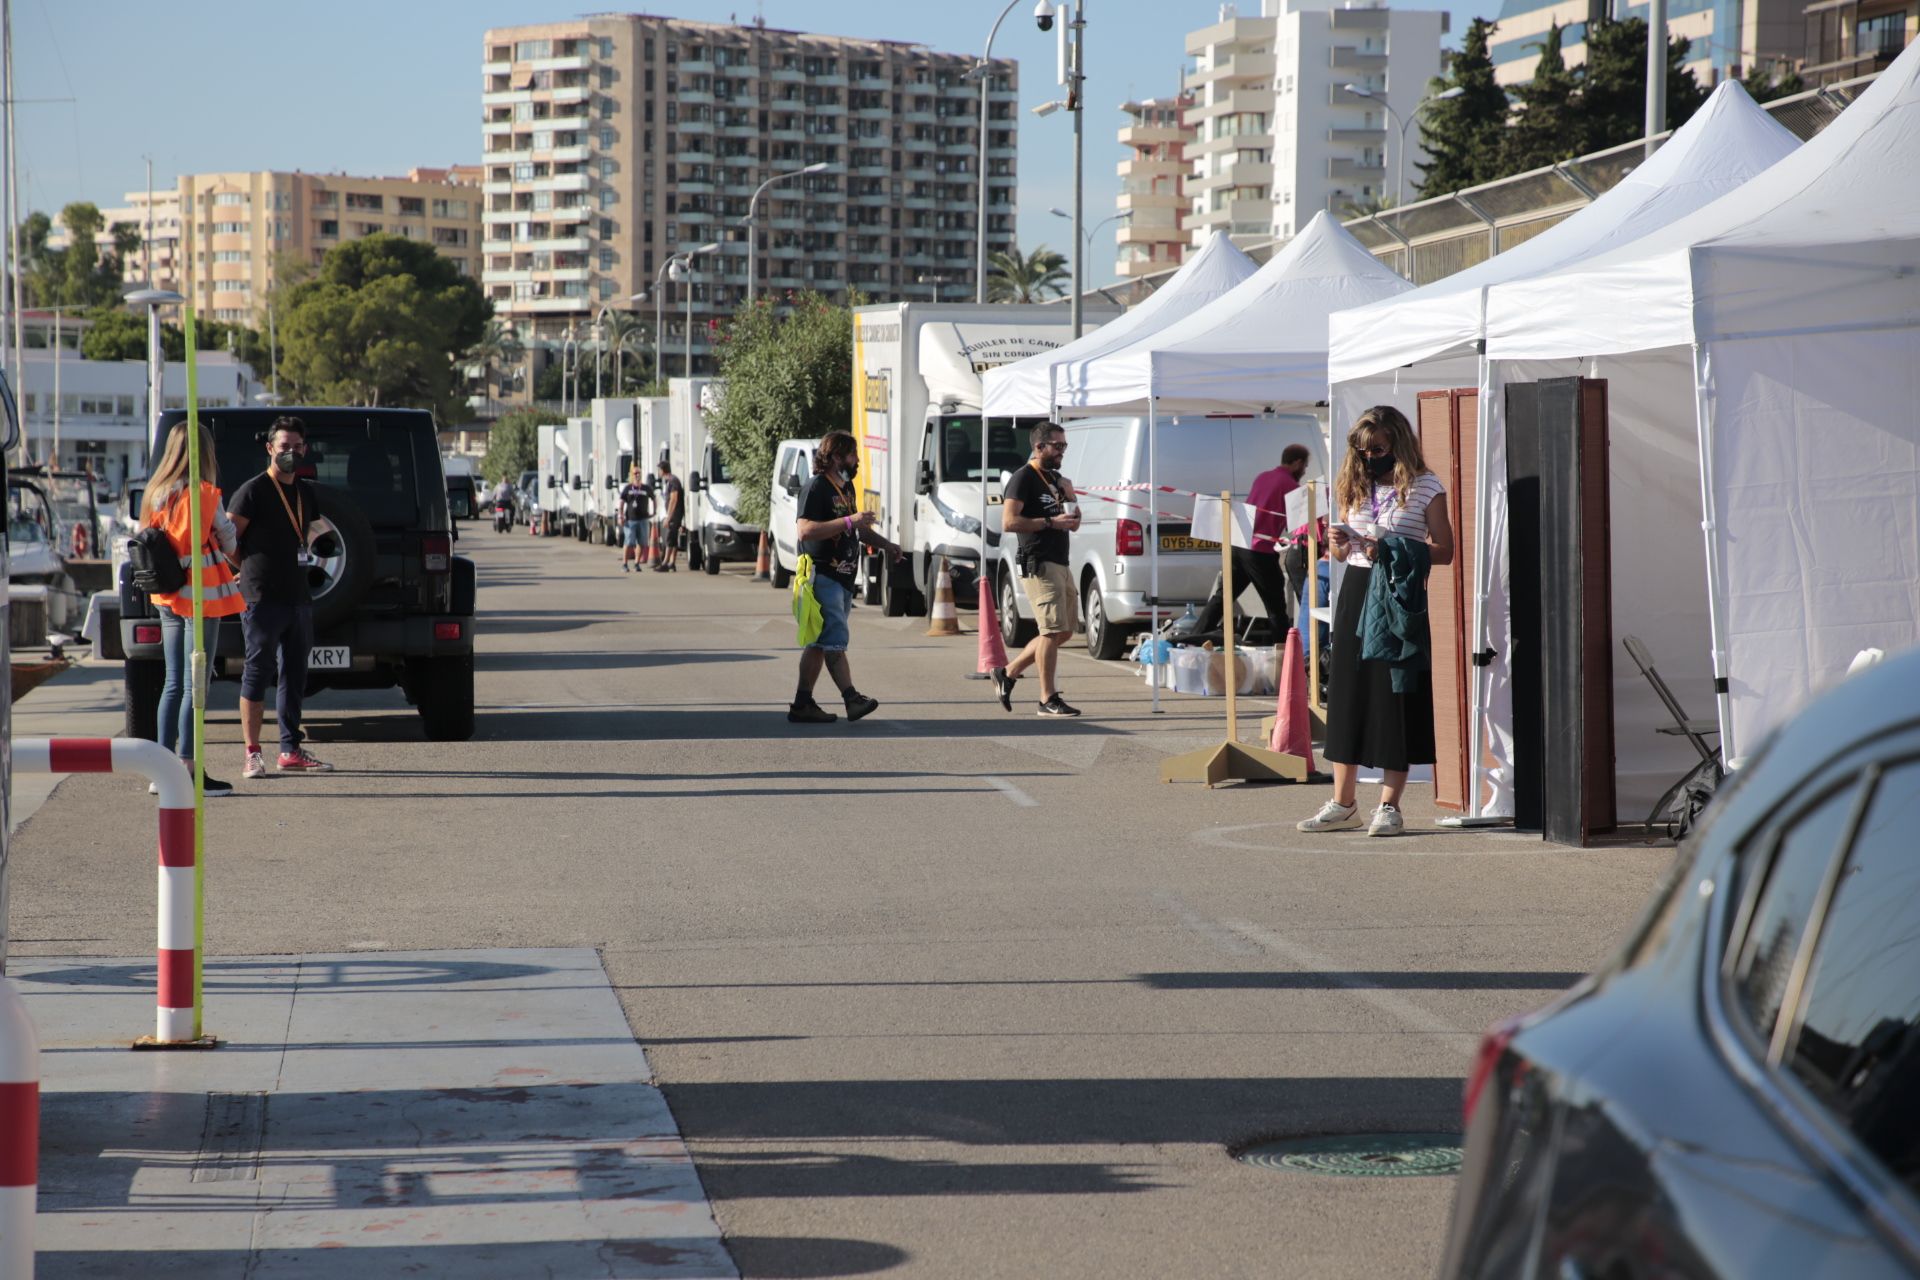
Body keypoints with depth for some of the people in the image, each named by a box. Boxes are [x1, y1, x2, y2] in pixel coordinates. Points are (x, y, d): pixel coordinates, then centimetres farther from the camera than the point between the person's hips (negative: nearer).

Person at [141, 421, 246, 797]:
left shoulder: (156, 494, 8)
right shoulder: (203, 494, -12)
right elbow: (228, 541, -2)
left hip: (168, 597, 7)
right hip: (201, 596, -7)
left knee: (174, 684, 12)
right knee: (194, 685, -5)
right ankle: (187, 770, -7)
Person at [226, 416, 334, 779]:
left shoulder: (306, 493, 16)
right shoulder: (252, 491, -7)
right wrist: (250, 572, -2)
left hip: (298, 596, 7)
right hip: (262, 599, -7)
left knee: (295, 676, 9)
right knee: (257, 673, -5)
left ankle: (291, 751, 15)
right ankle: (252, 754, -4)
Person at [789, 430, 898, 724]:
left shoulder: (847, 487, 18)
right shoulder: (817, 488, -12)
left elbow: (856, 529, 33)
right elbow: (804, 531, -24)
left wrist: (885, 544, 19)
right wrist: (849, 521, -25)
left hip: (844, 577, 10)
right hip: (823, 575, -9)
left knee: (820, 642, 8)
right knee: (835, 640, -12)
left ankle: (803, 704, 10)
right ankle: (852, 699, -16)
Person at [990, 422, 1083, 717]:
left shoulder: (1056, 479, 20)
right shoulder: (1024, 478, -8)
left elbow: (1073, 523, 26)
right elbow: (1009, 522, -19)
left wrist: (1069, 498, 7)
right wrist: (1050, 522, -20)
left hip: (1060, 564, 9)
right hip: (1039, 564, -9)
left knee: (1063, 631, 11)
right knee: (1053, 631, -12)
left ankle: (1008, 672, 21)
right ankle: (1048, 699, -7)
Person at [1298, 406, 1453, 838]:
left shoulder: (1425, 487, -1)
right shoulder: (1354, 486, 12)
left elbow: (1444, 551, -4)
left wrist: (1392, 551, -16)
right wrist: (1339, 542, -5)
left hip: (1401, 598, -4)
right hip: (1356, 591, 5)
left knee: (1396, 697, -4)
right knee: (1346, 691, 5)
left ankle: (1390, 805, 3)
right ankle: (1343, 803, 13)